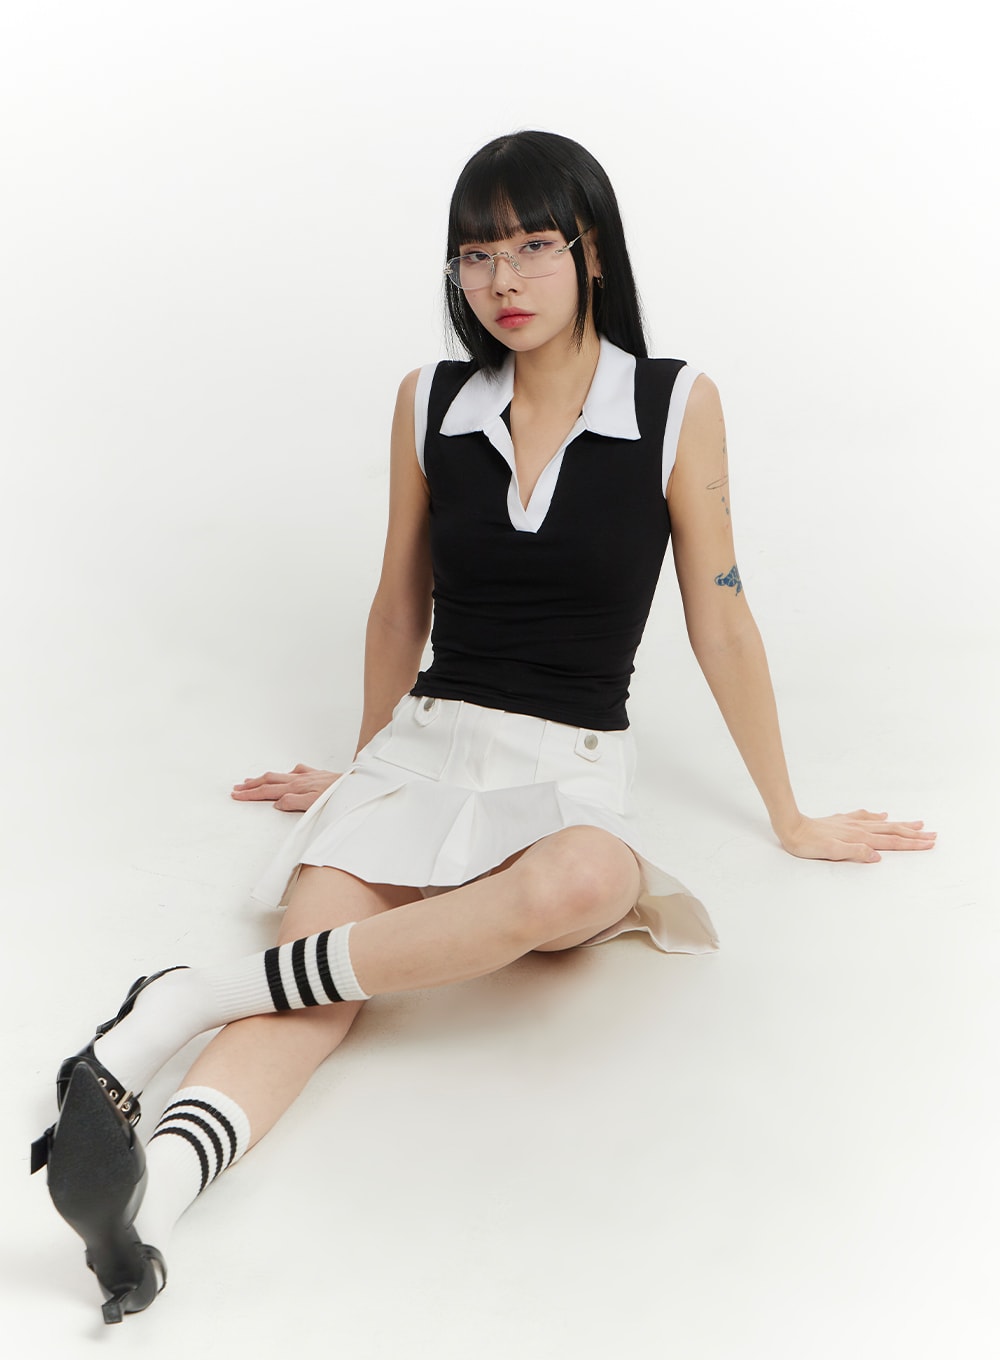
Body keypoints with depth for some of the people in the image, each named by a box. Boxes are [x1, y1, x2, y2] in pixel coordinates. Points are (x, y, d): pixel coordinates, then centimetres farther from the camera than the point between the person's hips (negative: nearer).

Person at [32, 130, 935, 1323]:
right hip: (424, 743, 2)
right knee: (317, 975, -28)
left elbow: (717, 619, 6)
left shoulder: (676, 407, 0)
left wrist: (790, 819, 12)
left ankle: (201, 996, -37)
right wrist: (364, 772, 28)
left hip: (572, 767, -2)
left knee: (577, 885, -39)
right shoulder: (430, 406, 7)